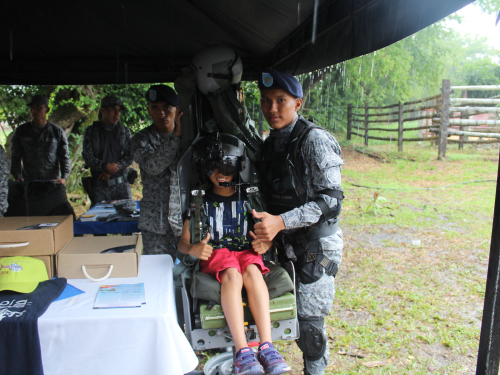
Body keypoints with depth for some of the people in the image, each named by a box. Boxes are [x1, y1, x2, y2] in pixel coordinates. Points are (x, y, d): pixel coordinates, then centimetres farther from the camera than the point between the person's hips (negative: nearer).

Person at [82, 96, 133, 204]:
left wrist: (113, 168, -11)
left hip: (121, 184, 1)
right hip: (100, 185, -1)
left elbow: (130, 156, 2)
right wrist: (105, 166, -18)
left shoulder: (125, 131, 9)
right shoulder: (91, 131, 7)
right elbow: (88, 157, -1)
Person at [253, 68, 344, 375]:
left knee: (309, 318, 2)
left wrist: (281, 222, -26)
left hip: (317, 243, -6)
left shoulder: (314, 140, -15)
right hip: (286, 244, 6)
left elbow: (331, 200, -19)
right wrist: (265, 227, 2)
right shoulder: (271, 143, 8)